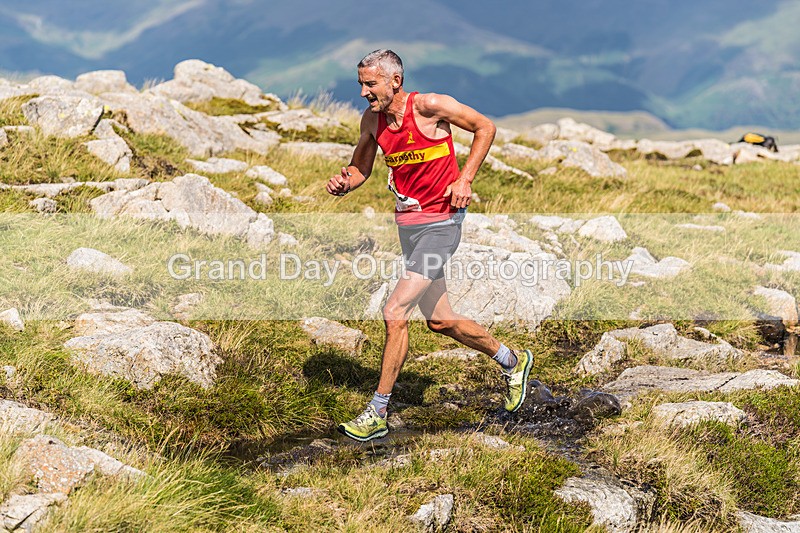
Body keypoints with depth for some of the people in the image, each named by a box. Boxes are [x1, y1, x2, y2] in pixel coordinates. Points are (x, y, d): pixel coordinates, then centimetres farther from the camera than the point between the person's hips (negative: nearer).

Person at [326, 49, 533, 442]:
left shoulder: (429, 106, -16)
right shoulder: (372, 119, 1)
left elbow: (485, 128, -4)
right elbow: (361, 167, 15)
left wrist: (465, 179, -11)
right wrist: (344, 183, -8)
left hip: (439, 224, -8)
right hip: (407, 224, 8)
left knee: (394, 313, -15)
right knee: (439, 321, 17)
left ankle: (376, 415, -6)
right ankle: (512, 362, 40)